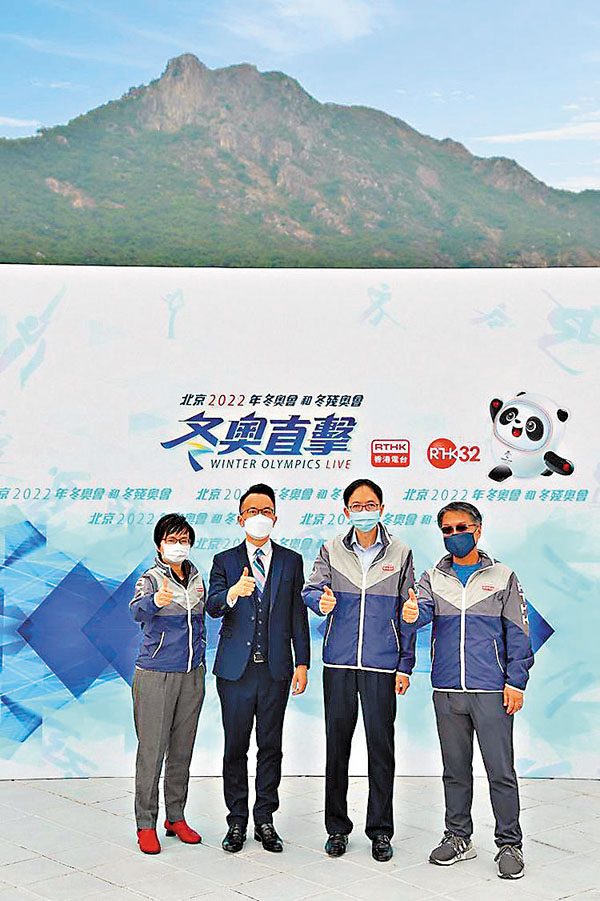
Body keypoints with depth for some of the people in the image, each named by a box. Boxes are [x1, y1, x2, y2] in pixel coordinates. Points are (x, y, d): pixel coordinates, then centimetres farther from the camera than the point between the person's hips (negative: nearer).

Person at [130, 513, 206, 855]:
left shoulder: (196, 578, 8)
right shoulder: (150, 579, -9)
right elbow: (138, 610, -31)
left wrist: (200, 660, 15)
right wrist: (156, 601, -50)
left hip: (192, 675, 5)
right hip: (156, 675, -5)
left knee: (182, 748, 12)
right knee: (152, 749, -2)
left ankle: (176, 817, 23)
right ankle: (146, 824, 8)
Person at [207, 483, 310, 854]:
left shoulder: (291, 561, 9)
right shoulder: (225, 561, 5)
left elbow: (298, 616, 7)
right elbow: (212, 606, -9)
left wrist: (302, 664, 1)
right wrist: (233, 592, -31)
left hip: (276, 668, 1)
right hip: (236, 669, -1)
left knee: (271, 746, 7)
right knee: (235, 747, 5)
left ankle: (265, 819, 18)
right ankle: (237, 820, 18)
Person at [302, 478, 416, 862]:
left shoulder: (400, 554, 5)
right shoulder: (332, 551, 7)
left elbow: (407, 614, 7)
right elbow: (312, 589, -4)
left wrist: (405, 666, 2)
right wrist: (321, 600, -29)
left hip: (382, 665, -1)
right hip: (339, 663, 1)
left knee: (381, 747, 2)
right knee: (337, 744, 7)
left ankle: (380, 830, 15)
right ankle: (337, 827, 20)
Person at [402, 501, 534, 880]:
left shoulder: (502, 577, 4)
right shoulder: (433, 578, 10)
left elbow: (517, 632, 3)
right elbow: (422, 610, -9)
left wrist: (516, 681, -5)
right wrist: (411, 614, -33)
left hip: (492, 691, -3)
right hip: (447, 691, 3)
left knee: (501, 771, -2)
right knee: (455, 770, 12)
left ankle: (510, 844, 10)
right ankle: (458, 838, 25)